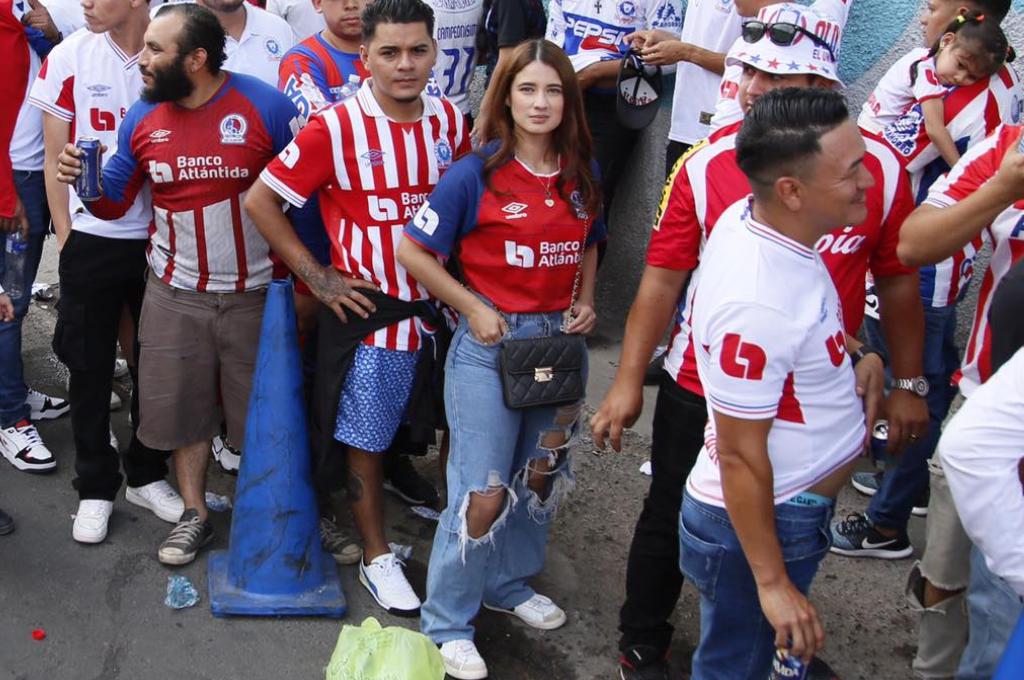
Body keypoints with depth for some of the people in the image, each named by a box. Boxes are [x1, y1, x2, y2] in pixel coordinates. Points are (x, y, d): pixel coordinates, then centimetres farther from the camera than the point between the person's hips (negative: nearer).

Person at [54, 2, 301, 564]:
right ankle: (194, 514, 30)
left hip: (254, 292, -3)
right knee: (179, 407, 11)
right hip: (175, 292, 3)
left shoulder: (265, 106, -14)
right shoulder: (143, 117, -1)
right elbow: (113, 201, 8)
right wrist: (83, 180, -14)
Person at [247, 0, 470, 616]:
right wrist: (317, 276, -9)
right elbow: (261, 200, -8)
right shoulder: (336, 128, -13)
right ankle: (377, 557, 25)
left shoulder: (452, 122, 0)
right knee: (366, 439, 8)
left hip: (438, 308, 4)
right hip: (368, 312, -4)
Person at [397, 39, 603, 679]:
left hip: (559, 339, 6)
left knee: (542, 475, 17)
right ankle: (448, 622, 13)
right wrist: (473, 307, -13)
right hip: (490, 341, -5)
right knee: (484, 490, -4)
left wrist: (586, 300, 2)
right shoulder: (477, 173, -13)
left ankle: (509, 583, 40)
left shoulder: (582, 173, 2)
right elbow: (413, 250, -11)